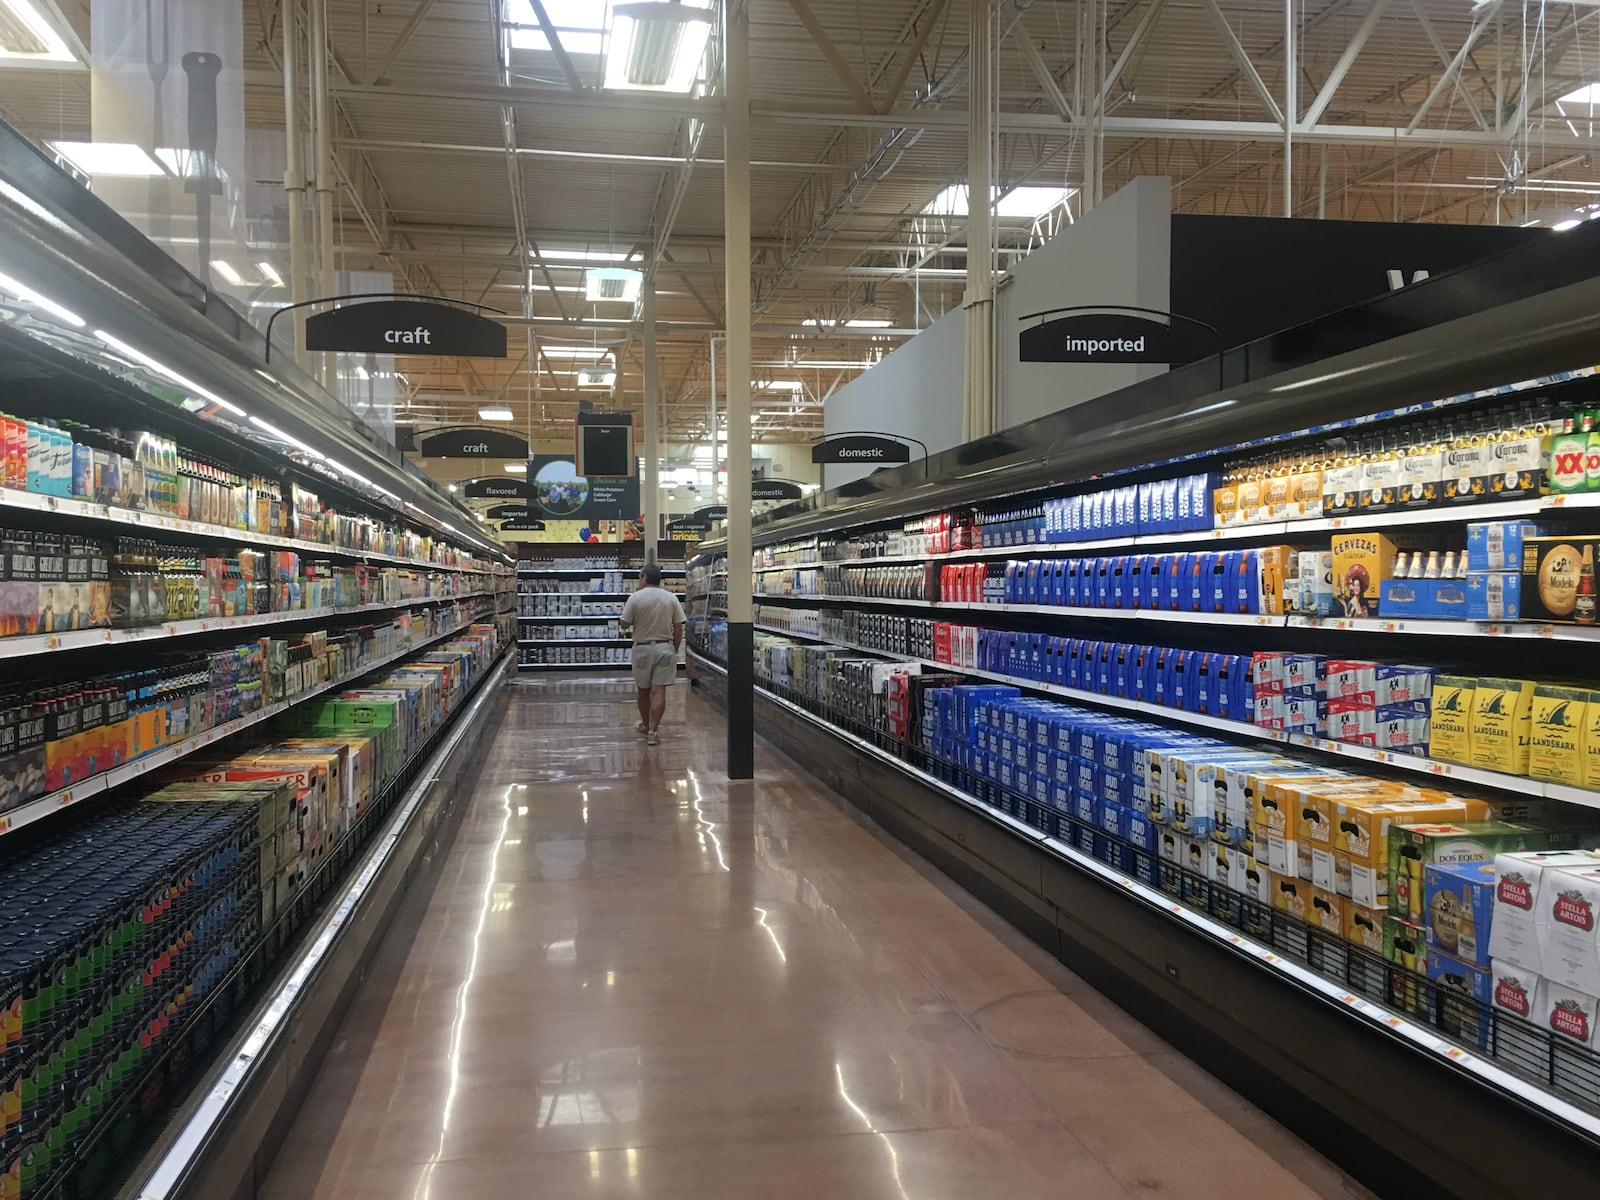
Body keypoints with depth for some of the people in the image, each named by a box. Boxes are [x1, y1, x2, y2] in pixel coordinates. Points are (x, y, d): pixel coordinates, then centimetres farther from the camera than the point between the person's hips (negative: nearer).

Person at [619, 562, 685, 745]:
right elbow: (678, 628, 0)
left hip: (643, 649, -1)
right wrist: (675, 650, 9)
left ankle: (646, 725, 32)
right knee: (659, 691, -2)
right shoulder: (671, 598, -1)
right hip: (665, 648, 1)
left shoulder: (635, 598, -8)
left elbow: (624, 625, -6)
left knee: (643, 690, 15)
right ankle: (653, 731, -7)